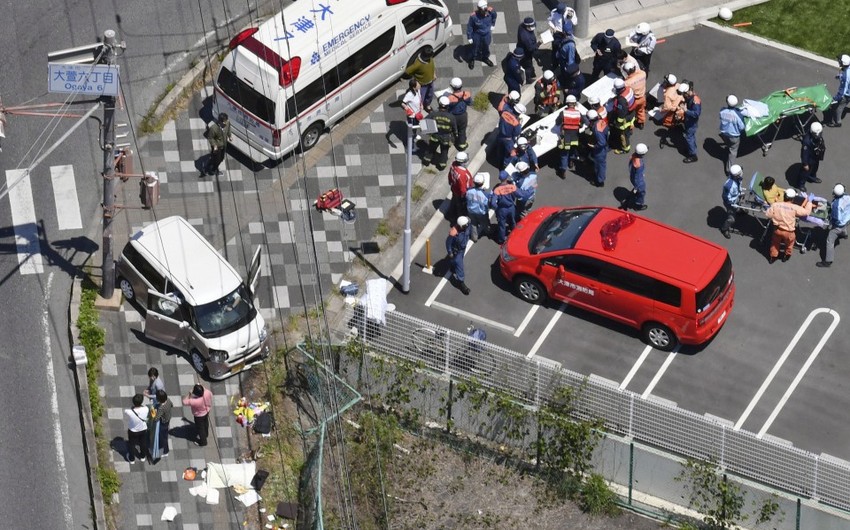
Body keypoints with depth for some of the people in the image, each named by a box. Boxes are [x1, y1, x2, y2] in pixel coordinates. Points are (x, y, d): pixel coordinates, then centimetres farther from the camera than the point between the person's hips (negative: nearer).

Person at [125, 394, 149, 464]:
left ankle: (132, 459, 51)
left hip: (133, 431, -1)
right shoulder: (145, 409, -33)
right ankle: (143, 456, 56)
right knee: (143, 443, 31)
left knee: (132, 444, 28)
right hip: (143, 429, 2)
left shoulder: (128, 412, -39)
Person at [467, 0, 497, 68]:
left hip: (487, 34, 3)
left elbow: (494, 16, 0)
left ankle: (485, 58, 54)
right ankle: (472, 60, 46)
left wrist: (492, 25, 9)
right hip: (477, 35, -3)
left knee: (486, 47, 26)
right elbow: (469, 26, -19)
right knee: (475, 48, 18)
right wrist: (469, 37, -12)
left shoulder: (490, 11, -25)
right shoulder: (473, 16, -33)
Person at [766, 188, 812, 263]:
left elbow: (768, 214, -9)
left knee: (775, 243, 30)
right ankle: (786, 256, 52)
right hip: (788, 232, -2)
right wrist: (809, 202, 2)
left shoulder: (775, 205, -18)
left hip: (777, 229, 2)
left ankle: (772, 257, 46)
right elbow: (806, 211, -13)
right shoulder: (795, 208, -25)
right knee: (789, 244, 31)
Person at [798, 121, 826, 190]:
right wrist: (805, 164, -21)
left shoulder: (819, 135, -21)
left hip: (816, 157, 7)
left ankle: (812, 177, 64)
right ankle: (801, 184, 42)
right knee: (805, 171, 17)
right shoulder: (807, 140, -43)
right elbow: (805, 153, -31)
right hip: (809, 158, -7)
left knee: (815, 167, 34)